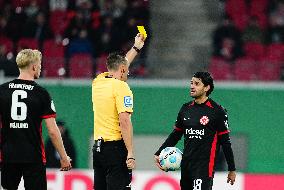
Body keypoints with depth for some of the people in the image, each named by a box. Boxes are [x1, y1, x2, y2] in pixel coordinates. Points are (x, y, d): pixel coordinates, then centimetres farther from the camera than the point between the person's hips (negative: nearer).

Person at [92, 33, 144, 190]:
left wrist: (136, 47, 45)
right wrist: (130, 153, -18)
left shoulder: (98, 82, 12)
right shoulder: (121, 87, -11)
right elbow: (124, 121, -18)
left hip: (97, 147, 8)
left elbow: (119, 65, 32)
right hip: (116, 147, -8)